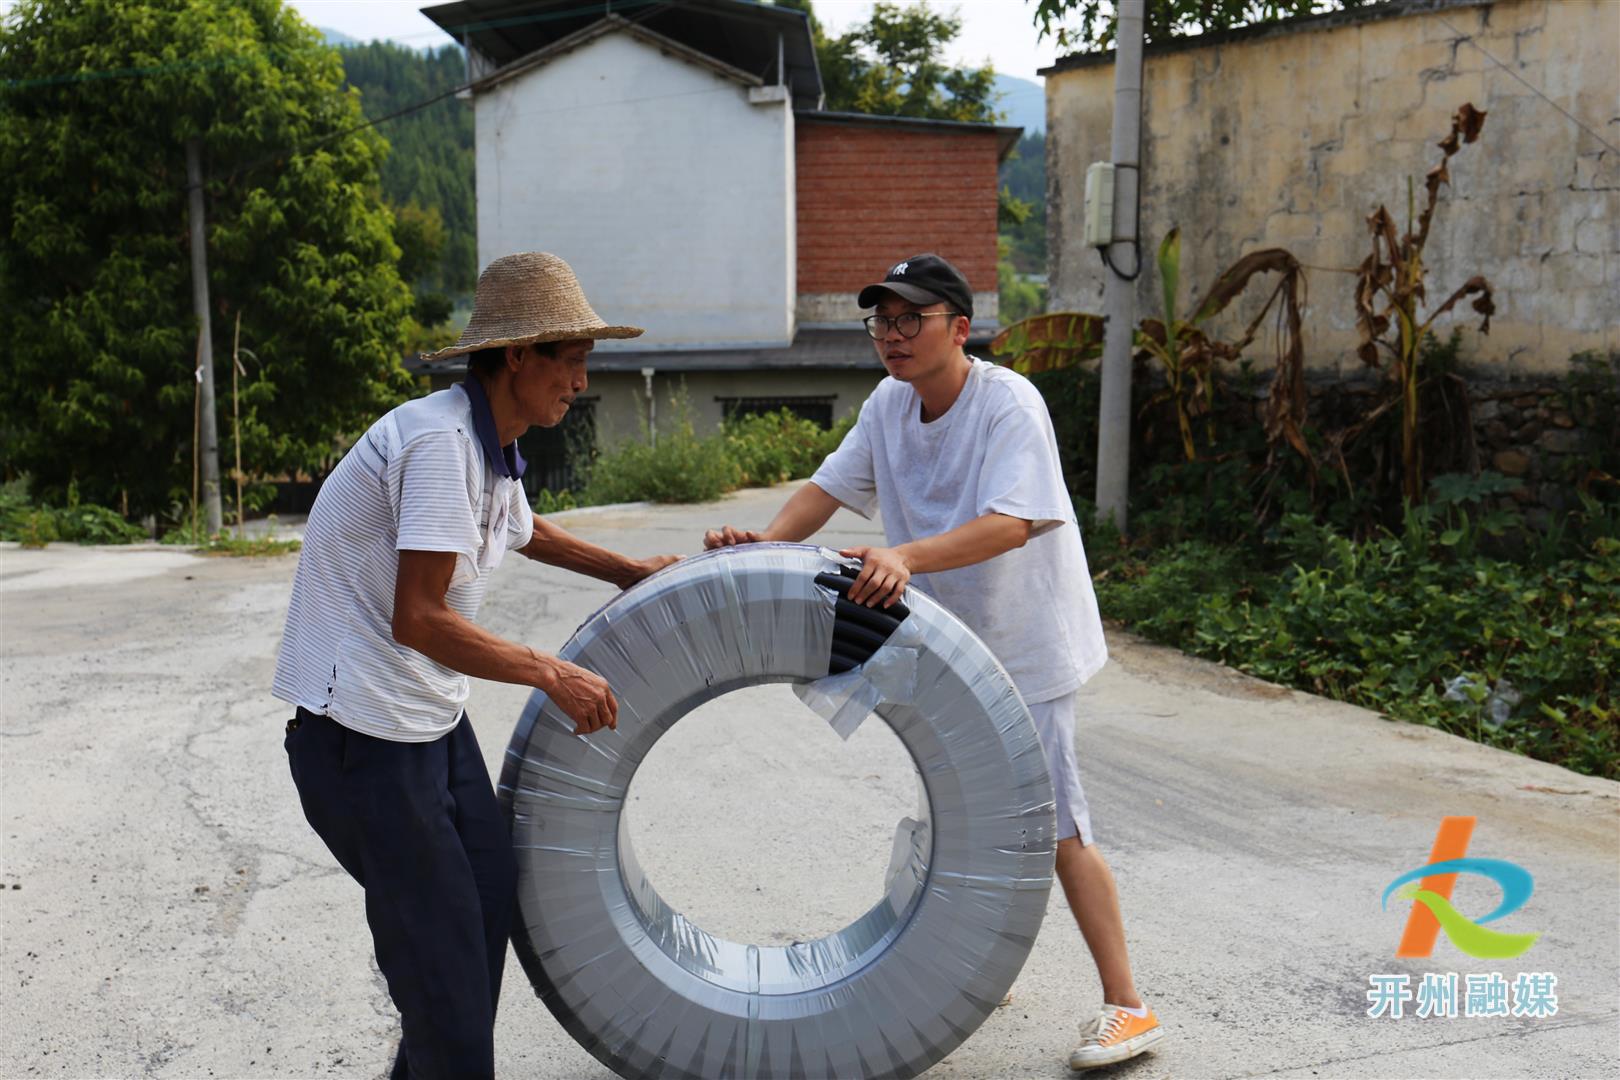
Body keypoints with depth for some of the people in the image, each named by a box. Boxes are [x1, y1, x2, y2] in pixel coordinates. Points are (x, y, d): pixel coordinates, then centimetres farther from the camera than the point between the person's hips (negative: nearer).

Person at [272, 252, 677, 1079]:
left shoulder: (491, 449, 8)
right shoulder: (440, 441, -23)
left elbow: (524, 531, 33)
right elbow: (418, 620, -28)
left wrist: (626, 571, 34)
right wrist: (553, 675, -23)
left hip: (431, 716, 10)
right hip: (363, 730, -10)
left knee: (490, 893, 15)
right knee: (439, 935, -2)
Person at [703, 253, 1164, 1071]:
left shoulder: (1009, 403, -22)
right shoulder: (889, 406, 1)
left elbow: (1010, 522, -33)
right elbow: (830, 486, -1)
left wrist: (906, 556, -47)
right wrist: (763, 542, -20)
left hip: (1023, 648, -7)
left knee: (1053, 829, -6)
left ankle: (1126, 1007, 5)